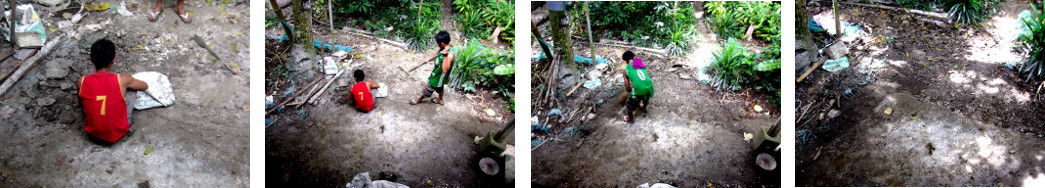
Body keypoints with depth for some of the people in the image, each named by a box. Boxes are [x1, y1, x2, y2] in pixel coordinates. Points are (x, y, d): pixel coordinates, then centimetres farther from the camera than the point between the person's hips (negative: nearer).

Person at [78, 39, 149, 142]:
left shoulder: (82, 82, -15)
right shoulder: (122, 80, -21)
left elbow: (80, 102, 7)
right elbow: (145, 86, 1)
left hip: (92, 132, 2)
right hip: (118, 133, -2)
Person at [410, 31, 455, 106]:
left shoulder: (450, 54, -40)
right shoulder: (445, 48, -12)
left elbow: (445, 70, -46)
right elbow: (438, 55, 10)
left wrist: (445, 56, -49)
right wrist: (429, 60, 14)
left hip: (440, 76, -8)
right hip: (437, 72, 8)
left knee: (428, 88, 16)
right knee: (439, 87, 31)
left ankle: (419, 99, 40)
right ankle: (440, 100, 55)